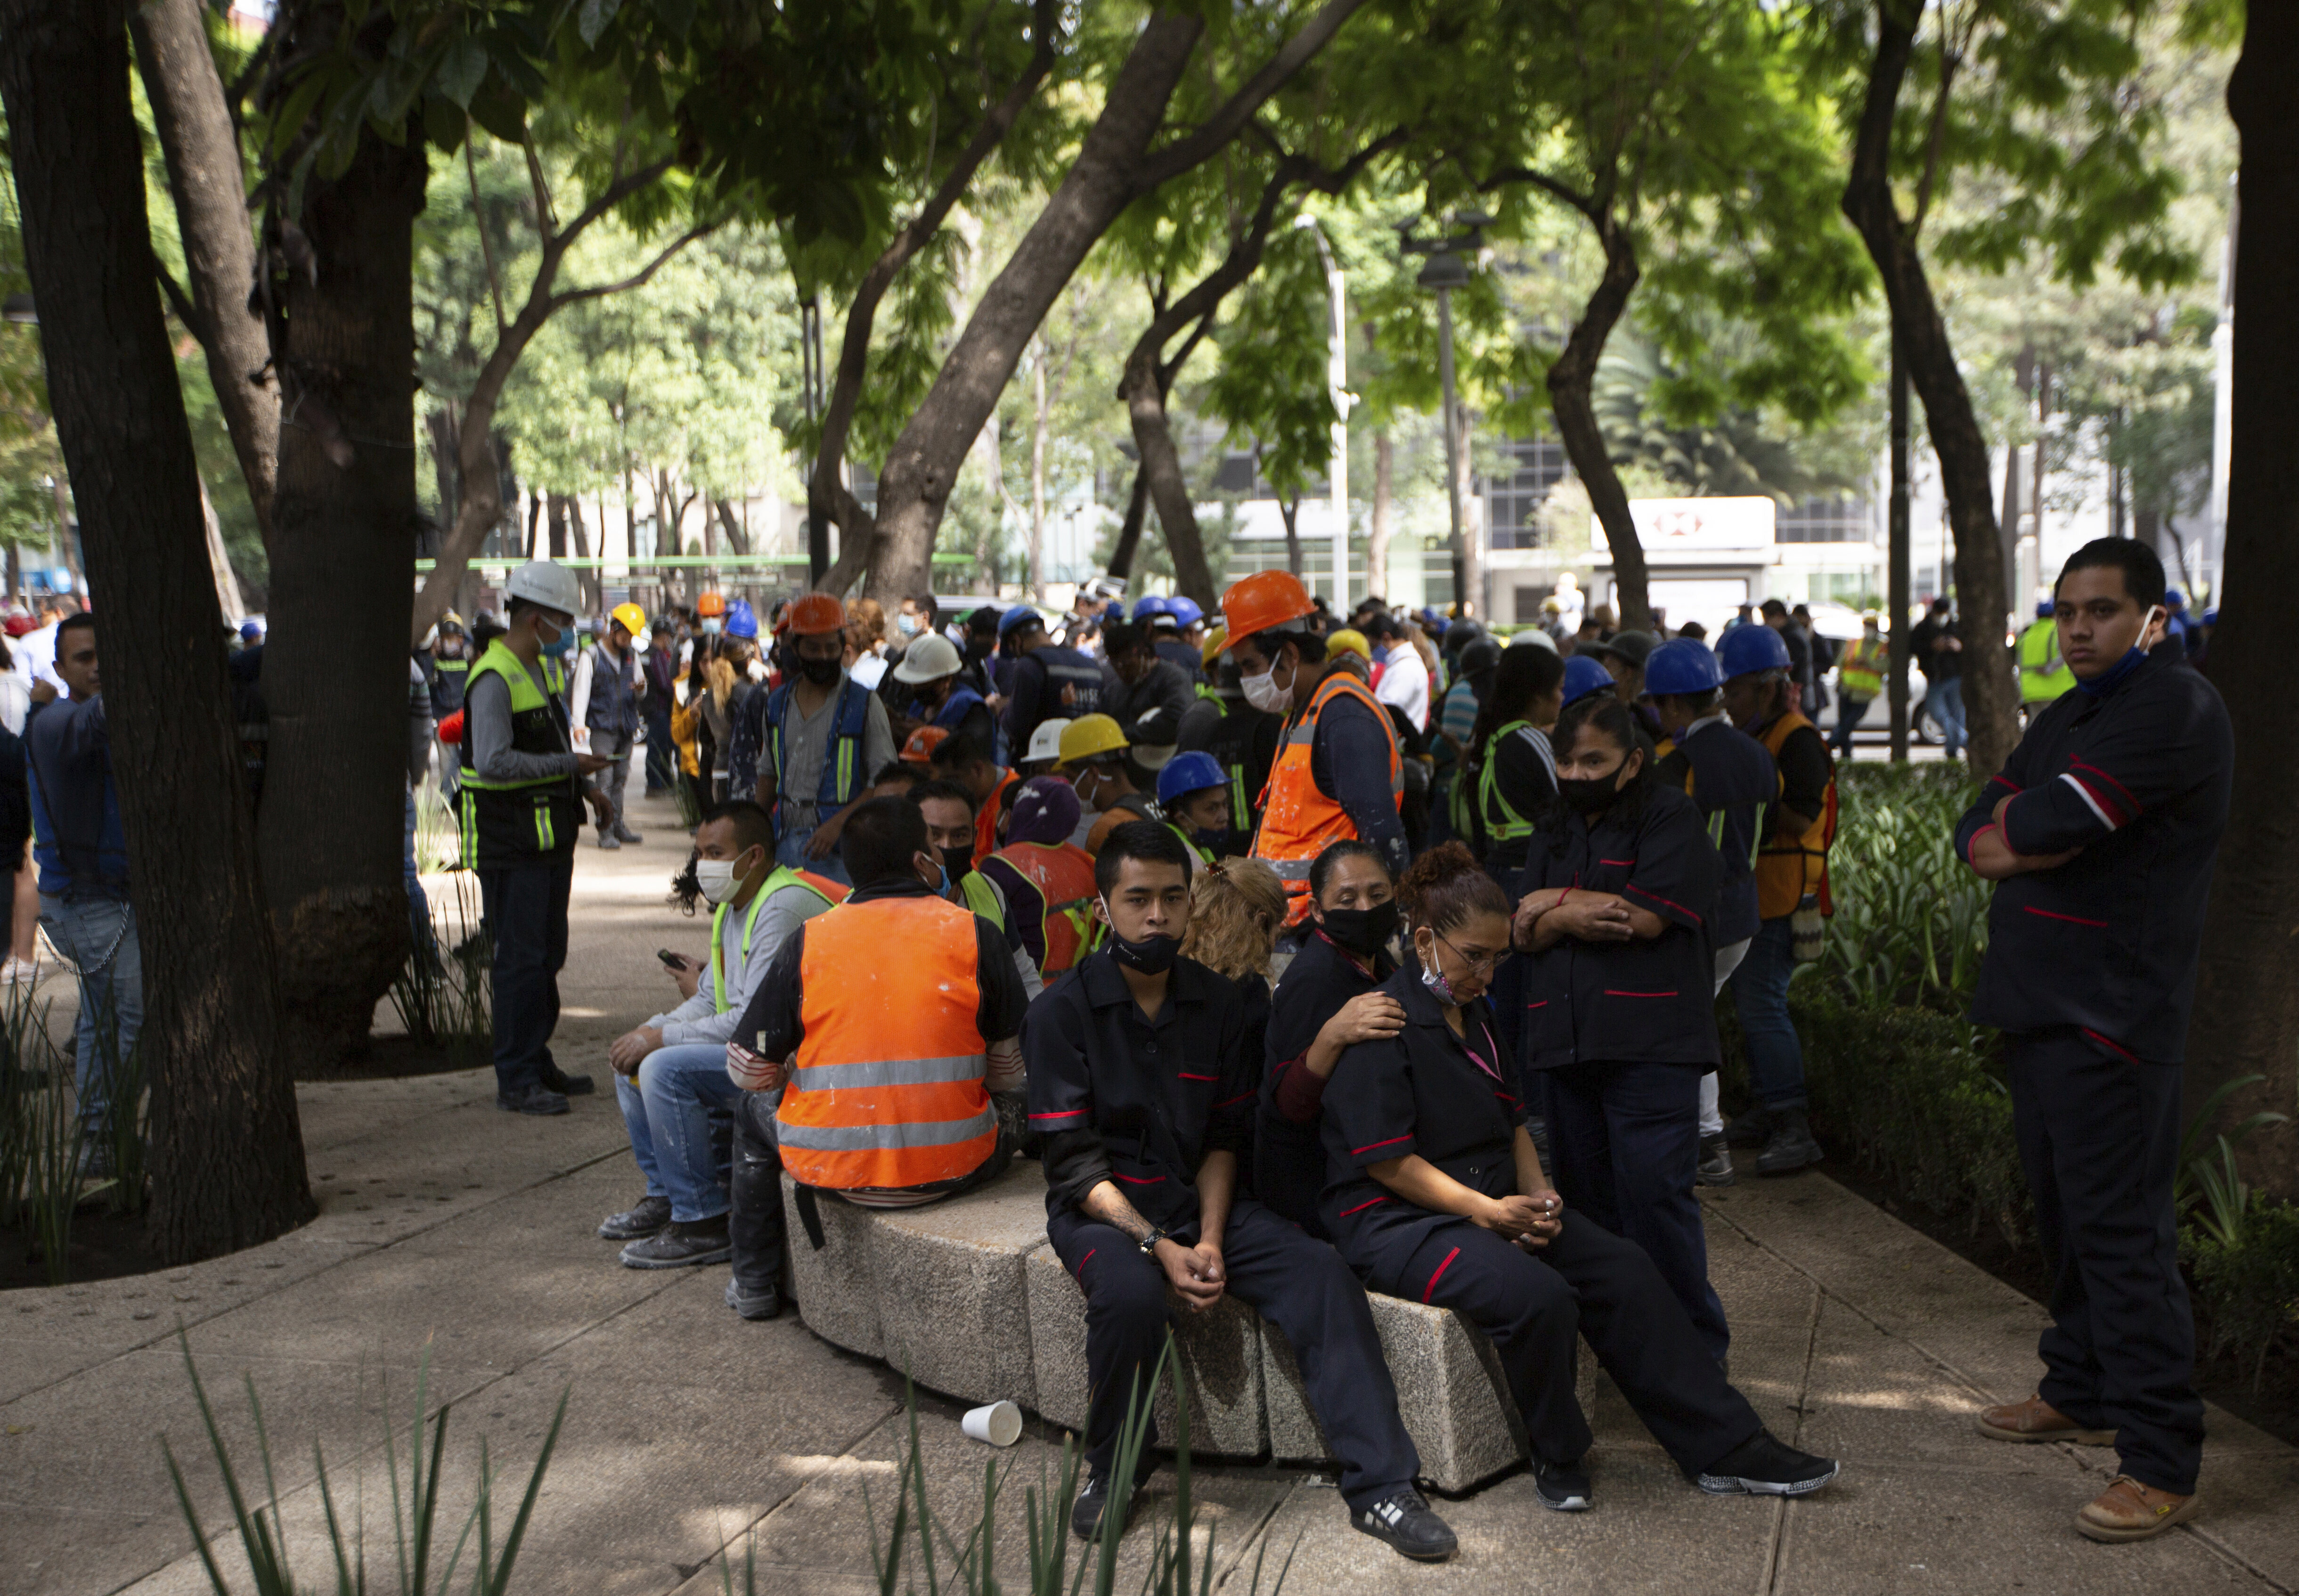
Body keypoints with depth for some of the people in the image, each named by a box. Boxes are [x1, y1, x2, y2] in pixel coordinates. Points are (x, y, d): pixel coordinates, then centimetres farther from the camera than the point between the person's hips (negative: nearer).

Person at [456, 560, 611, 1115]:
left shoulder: (545, 668, 15)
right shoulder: (495, 678, -16)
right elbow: (493, 761, -26)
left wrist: (579, 782, 14)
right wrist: (568, 765, -21)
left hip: (550, 837, 10)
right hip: (510, 844, -10)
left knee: (547, 954, 14)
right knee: (521, 959, -7)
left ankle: (537, 1063, 24)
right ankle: (515, 1080, -1)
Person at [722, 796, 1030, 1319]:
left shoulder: (806, 942, -2)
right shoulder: (976, 934, -3)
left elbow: (749, 1070, 0)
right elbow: (1012, 1069, 4)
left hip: (831, 1170, 1)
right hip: (952, 1168, -1)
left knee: (753, 1105, 31)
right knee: (1012, 1107, 30)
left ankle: (755, 1281, 40)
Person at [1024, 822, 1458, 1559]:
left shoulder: (1218, 1003, 5)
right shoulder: (1062, 1012, -8)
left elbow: (1224, 1139, 6)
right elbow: (1074, 1162, -12)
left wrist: (1211, 1240, -11)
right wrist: (1159, 1246, -23)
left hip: (1200, 1198, 4)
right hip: (1102, 1209, -4)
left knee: (1321, 1270, -20)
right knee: (1132, 1290, -36)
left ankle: (1380, 1487, -17)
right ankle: (1111, 1469, -8)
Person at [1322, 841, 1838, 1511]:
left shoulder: (1474, 1018, 16)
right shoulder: (1384, 1026, -14)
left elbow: (1513, 1122, 21)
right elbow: (1387, 1160, -18)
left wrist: (1538, 1195, 1)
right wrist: (1486, 1210, -20)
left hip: (1497, 1205, 9)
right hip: (1395, 1223, -9)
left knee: (1625, 1268, -6)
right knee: (1538, 1296, -33)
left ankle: (1725, 1448, 0)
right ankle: (1557, 1456, -7)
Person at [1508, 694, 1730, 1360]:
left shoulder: (1672, 820, -1)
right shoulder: (1554, 833, 20)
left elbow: (1647, 916, -14)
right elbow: (1525, 934, 12)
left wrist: (1554, 900, -2)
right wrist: (1569, 919, -10)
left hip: (1649, 1045, -6)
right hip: (1564, 1042, 6)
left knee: (1654, 1193, -9)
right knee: (1585, 1195, 8)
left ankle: (1695, 1348, 3)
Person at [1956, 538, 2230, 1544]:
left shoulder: (2173, 708, -13)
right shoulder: (2066, 718, 19)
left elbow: (2047, 827, -21)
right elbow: (1978, 839, 11)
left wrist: (2016, 827, 0)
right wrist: (2031, 835, -9)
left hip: (2111, 1016, -9)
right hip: (2042, 1005, 9)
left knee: (2120, 1227, -10)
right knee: (2064, 1212, 17)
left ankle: (2161, 1465, -5)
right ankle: (2082, 1392, 31)